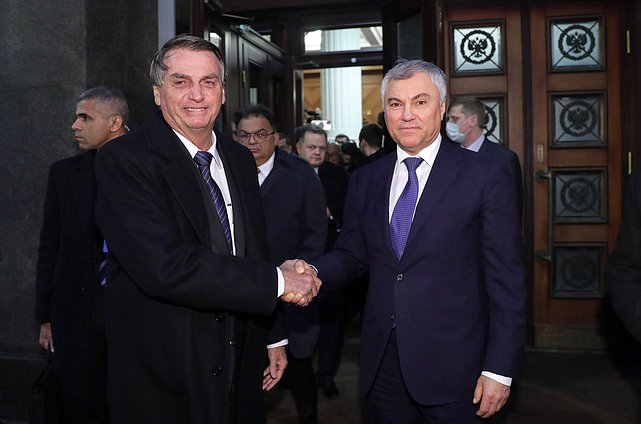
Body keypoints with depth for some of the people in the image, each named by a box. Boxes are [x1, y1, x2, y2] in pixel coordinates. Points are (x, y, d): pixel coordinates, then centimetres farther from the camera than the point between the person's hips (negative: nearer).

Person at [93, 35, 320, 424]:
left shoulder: (241, 159, 7)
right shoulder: (124, 161, -15)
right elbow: (165, 266, -27)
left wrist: (274, 337, 14)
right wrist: (279, 281, -22)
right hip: (162, 379, -5)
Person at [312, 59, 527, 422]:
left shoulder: (486, 175, -6)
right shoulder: (365, 181, 7)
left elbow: (507, 280, -7)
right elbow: (351, 255, 11)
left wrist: (500, 369, -10)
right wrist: (312, 273, -11)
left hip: (451, 367, -3)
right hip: (381, 365, 4)